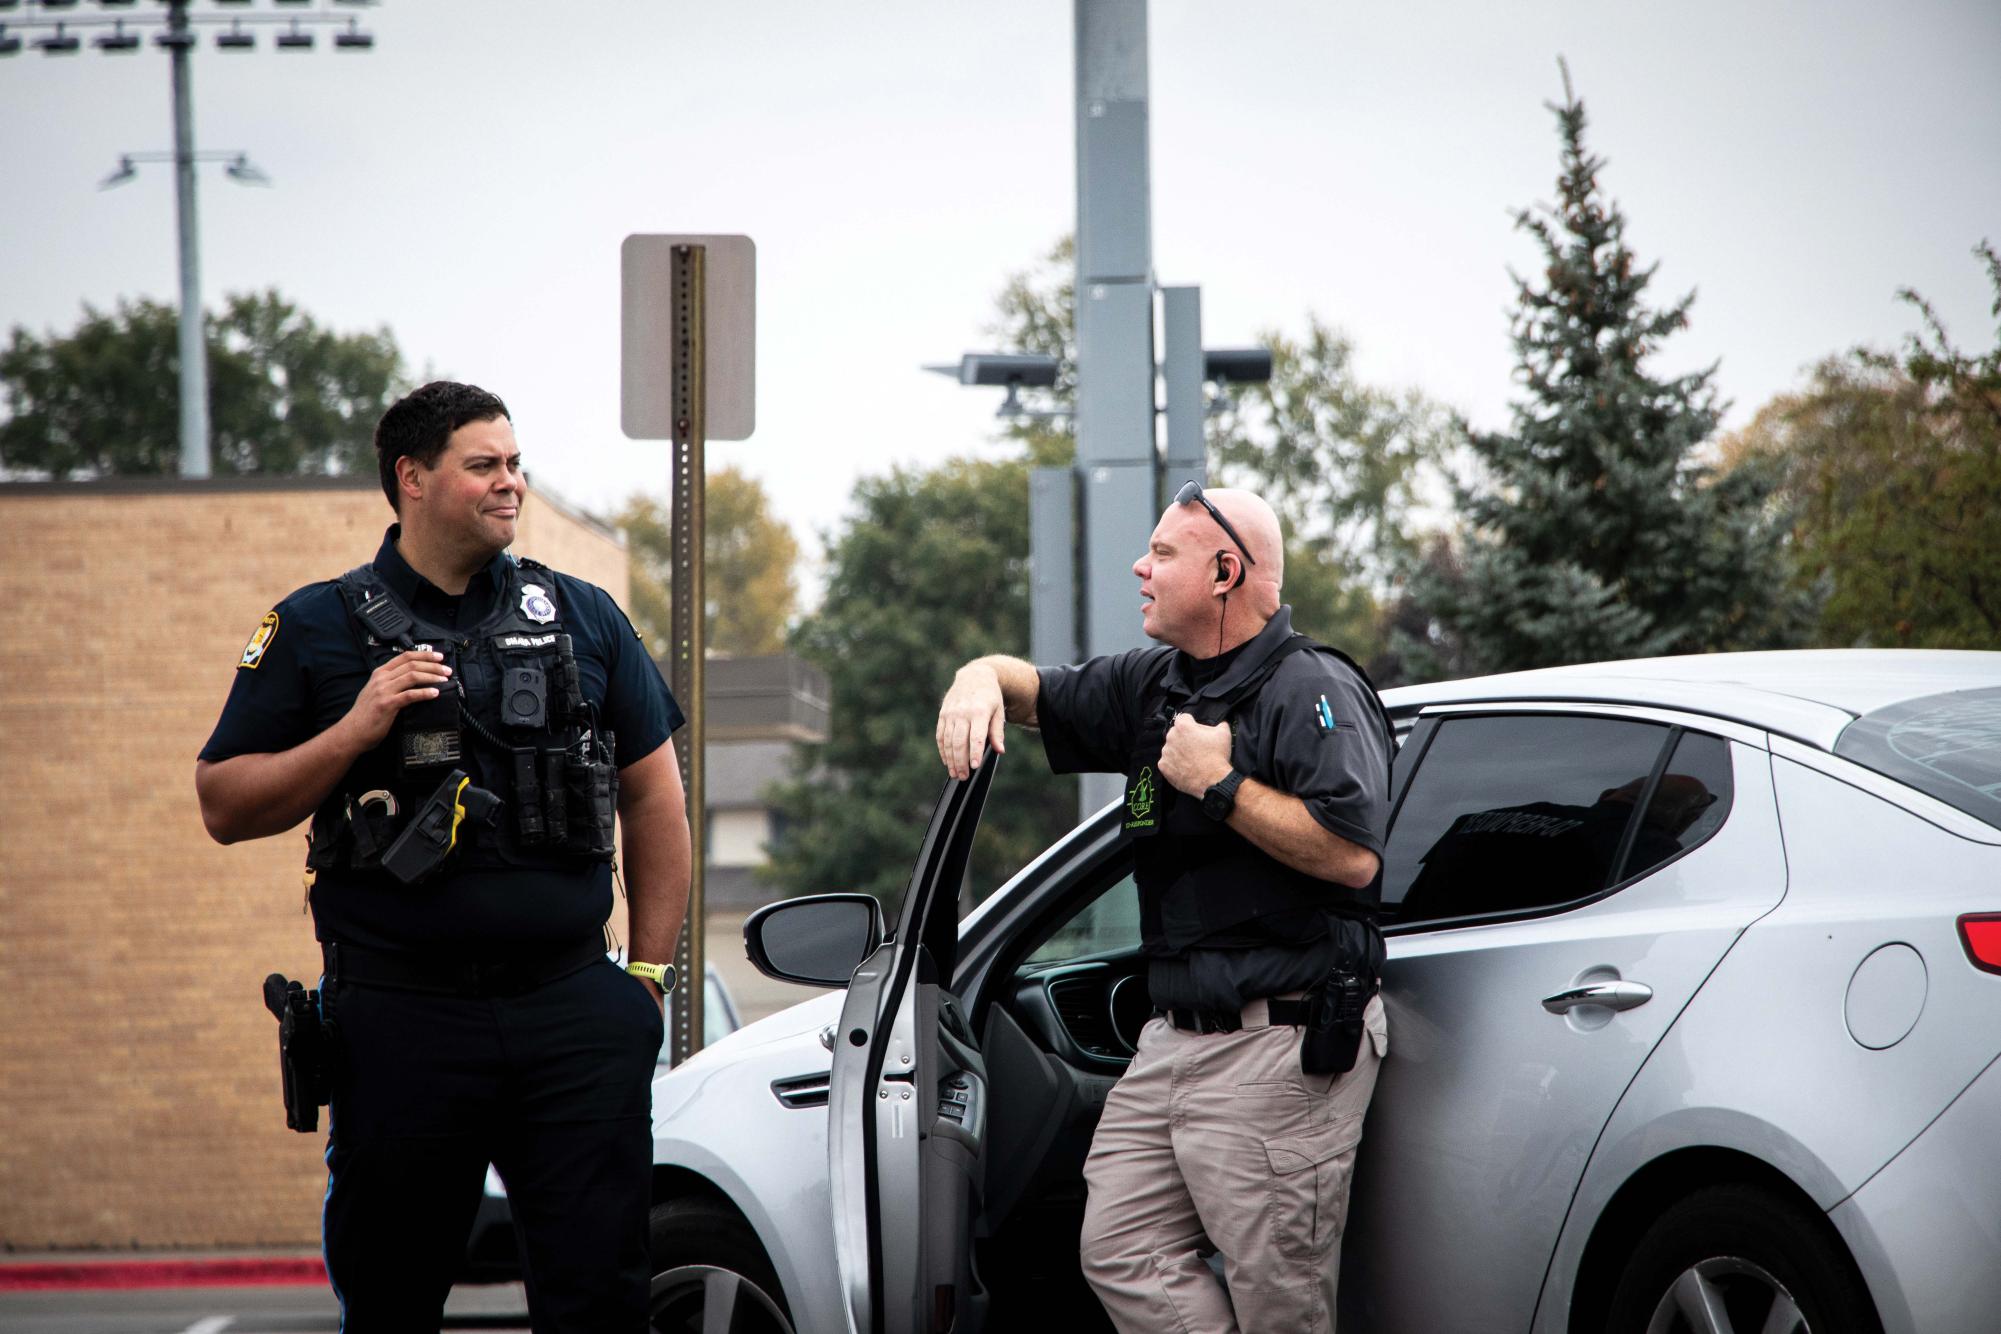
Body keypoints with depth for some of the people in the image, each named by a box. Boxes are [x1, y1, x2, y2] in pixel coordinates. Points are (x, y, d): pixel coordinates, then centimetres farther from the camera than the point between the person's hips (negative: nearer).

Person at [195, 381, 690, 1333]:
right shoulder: (318, 630, 5)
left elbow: (653, 797, 16)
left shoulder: (583, 618, 12)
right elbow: (224, 806, 2)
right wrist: (355, 731, -12)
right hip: (402, 1021, -2)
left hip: (573, 1013, 2)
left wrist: (647, 972, 9)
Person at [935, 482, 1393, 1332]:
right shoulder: (1155, 688, 17)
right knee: (1122, 1259, 4)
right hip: (1175, 1039, 9)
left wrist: (1220, 784, -17)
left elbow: (1354, 855, -22)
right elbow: (1037, 691, 29)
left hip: (1280, 1052, -9)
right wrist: (982, 679, 5)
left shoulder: (1313, 691, -9)